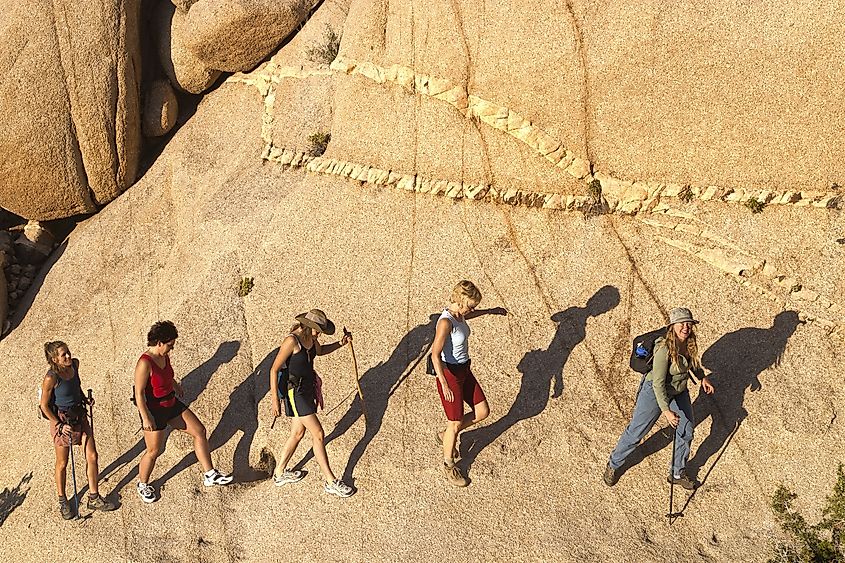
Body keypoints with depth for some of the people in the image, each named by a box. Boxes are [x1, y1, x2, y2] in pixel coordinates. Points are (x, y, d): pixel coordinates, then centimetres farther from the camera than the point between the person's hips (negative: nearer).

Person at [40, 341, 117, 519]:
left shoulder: (74, 364, -6)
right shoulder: (51, 378, -25)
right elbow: (44, 405, -15)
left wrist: (85, 399, 2)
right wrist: (59, 424, -20)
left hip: (80, 416, 6)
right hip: (61, 420, -6)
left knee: (92, 456, 8)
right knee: (62, 464, 11)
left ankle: (94, 499, 22)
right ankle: (62, 501, 33)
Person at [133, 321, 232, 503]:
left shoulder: (164, 356, -2)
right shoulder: (144, 363, -26)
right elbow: (139, 393, -24)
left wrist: (175, 385, 39)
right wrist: (146, 418, -24)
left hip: (171, 405, 9)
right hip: (153, 411, -8)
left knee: (199, 431, 6)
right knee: (154, 451, 3)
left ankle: (210, 475, 14)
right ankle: (143, 485, 31)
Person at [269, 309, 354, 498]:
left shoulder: (310, 337, 1)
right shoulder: (292, 341, -24)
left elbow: (319, 350, 24)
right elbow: (274, 369, -20)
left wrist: (340, 344, 7)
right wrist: (275, 399, -20)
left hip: (307, 388, 9)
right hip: (295, 392, -9)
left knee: (298, 433, 20)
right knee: (318, 434, -6)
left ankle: (280, 473, 37)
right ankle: (331, 483, 2)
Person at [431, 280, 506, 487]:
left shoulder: (458, 314, -1)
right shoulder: (445, 322, -28)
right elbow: (435, 354, -31)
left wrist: (490, 311, 37)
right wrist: (445, 385, -35)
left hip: (464, 370, 9)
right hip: (449, 374, -9)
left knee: (483, 412, 14)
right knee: (456, 423, 6)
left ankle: (445, 435, 34)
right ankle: (448, 465, 29)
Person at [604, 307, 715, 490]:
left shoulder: (690, 343, -10)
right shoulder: (664, 349, -33)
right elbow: (658, 383, -32)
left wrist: (703, 378, 13)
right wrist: (666, 410, -37)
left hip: (679, 392, 7)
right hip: (655, 392, -7)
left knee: (686, 432, 12)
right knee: (636, 432, 4)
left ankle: (678, 473, 33)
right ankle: (613, 465, 26)